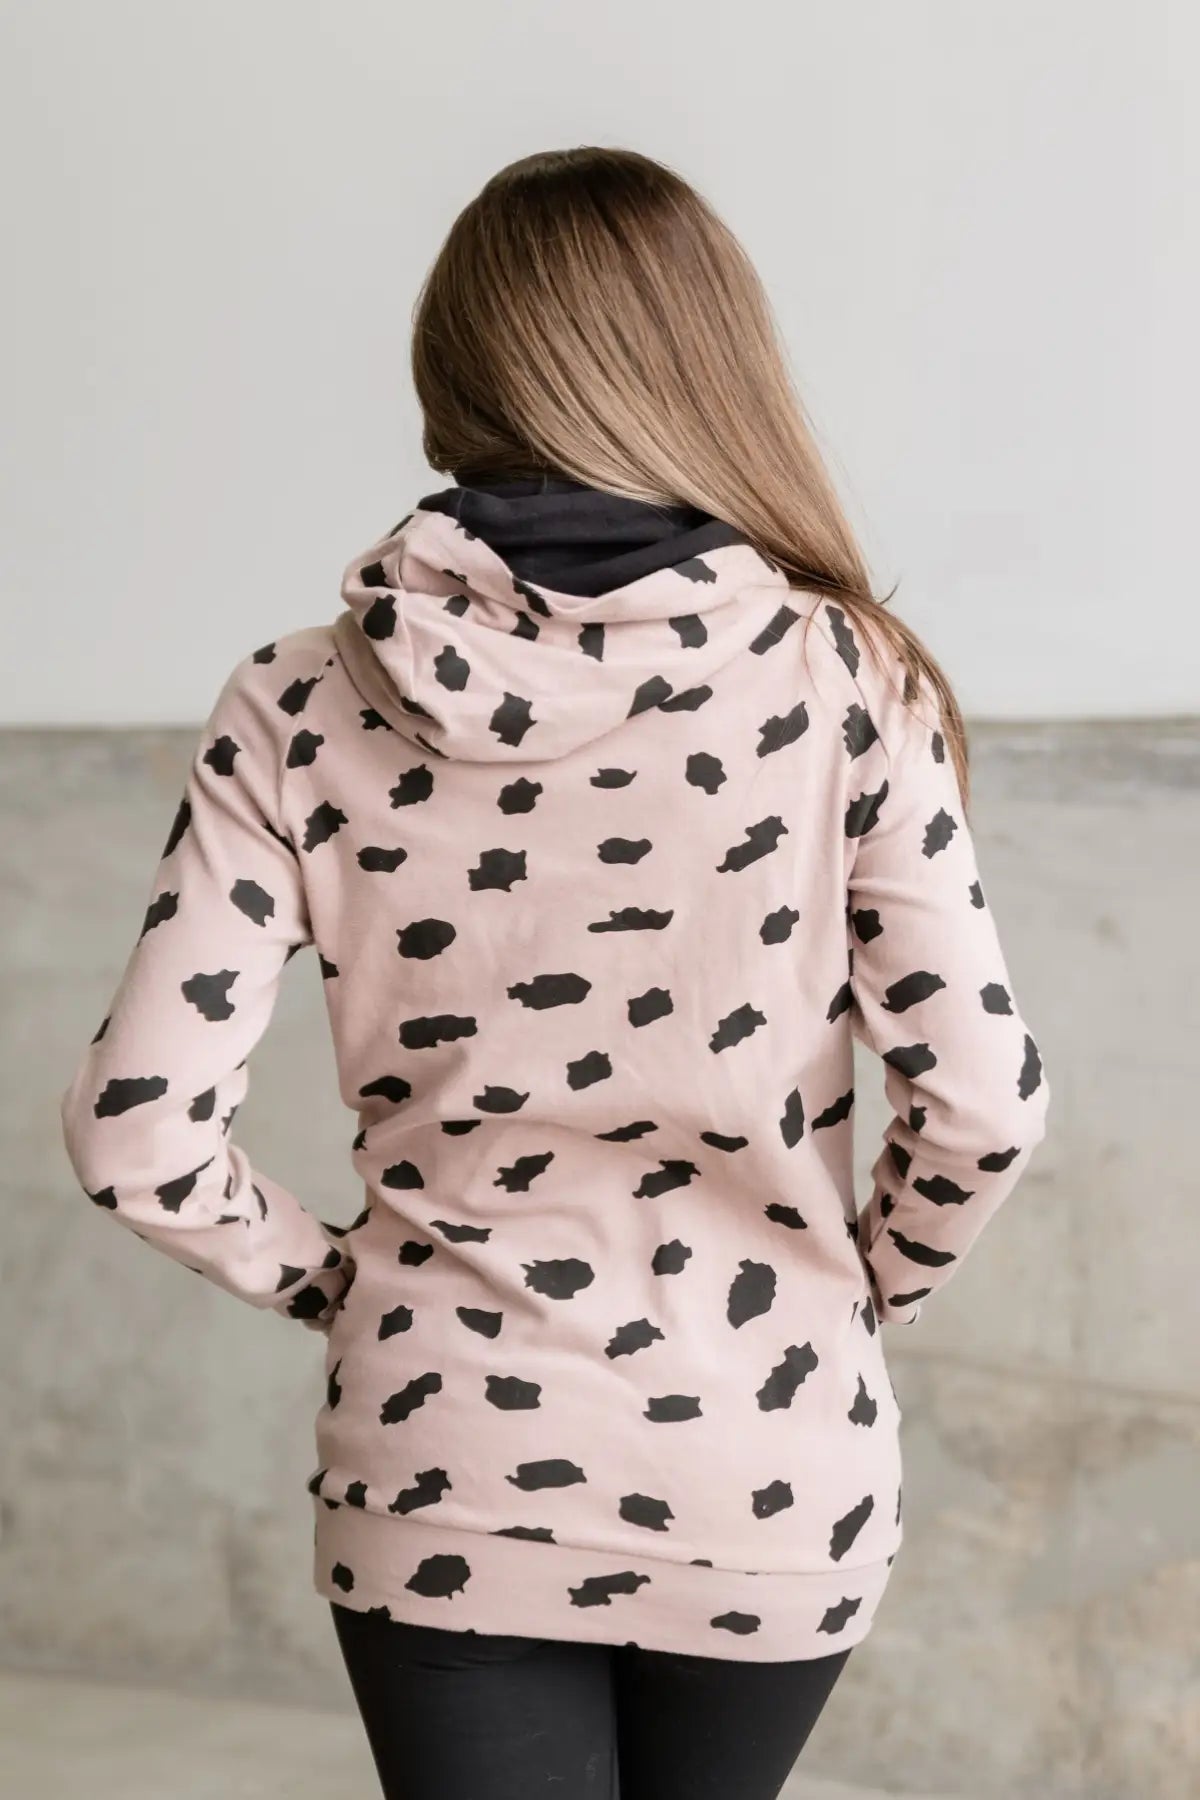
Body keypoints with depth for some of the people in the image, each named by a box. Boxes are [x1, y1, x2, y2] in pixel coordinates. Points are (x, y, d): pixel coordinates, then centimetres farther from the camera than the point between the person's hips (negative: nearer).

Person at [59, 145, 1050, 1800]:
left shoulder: (305, 710, -9)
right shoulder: (844, 690, -12)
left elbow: (136, 1129, -11)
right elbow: (983, 1102, -12)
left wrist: (328, 1277, 6)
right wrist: (863, 1290, 7)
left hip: (442, 1489, -1)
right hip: (770, 1479, 1)